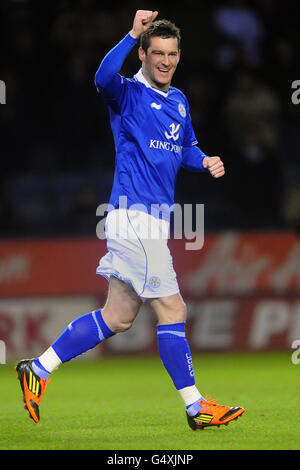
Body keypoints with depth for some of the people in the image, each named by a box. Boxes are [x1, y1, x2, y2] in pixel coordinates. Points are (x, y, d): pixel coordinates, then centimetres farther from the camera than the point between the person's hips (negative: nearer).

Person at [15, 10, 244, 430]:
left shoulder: (179, 101, 18)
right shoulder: (129, 93, -7)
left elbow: (187, 147, 31)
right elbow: (104, 78, -30)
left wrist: (206, 161, 10)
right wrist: (133, 34, -38)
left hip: (152, 219, 9)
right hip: (134, 215, -9)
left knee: (117, 317, 11)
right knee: (172, 311, -6)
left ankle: (38, 369, 19)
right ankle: (195, 407, 1)